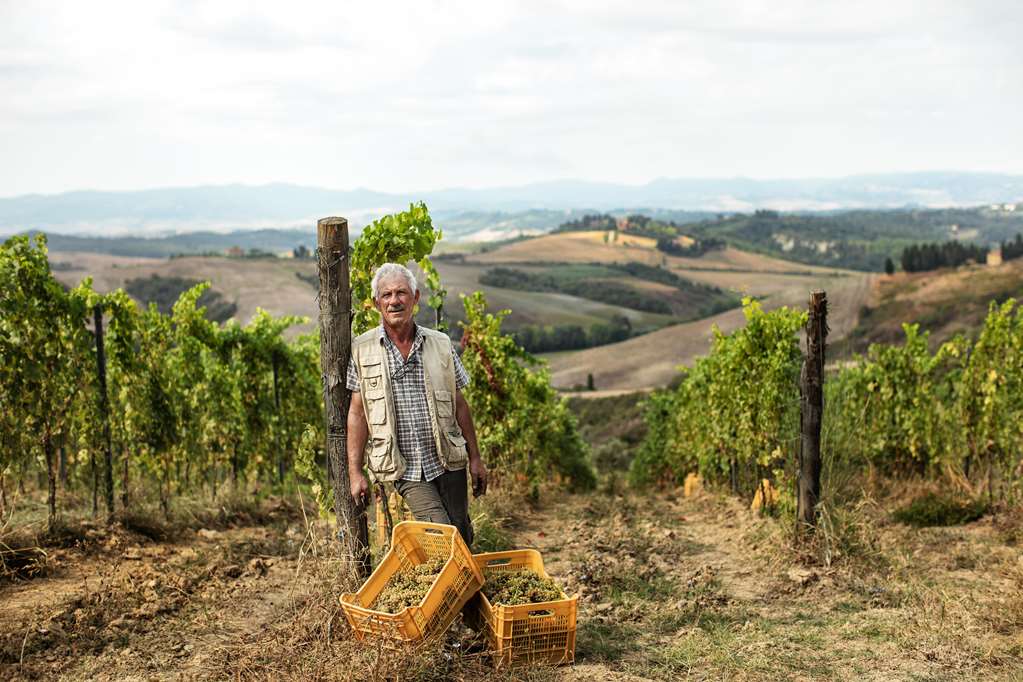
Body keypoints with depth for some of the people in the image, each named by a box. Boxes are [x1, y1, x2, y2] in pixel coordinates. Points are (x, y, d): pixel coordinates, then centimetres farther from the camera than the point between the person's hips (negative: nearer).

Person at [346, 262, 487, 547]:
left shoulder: (441, 344, 3)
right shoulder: (362, 350, -1)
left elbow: (459, 405, 9)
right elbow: (357, 413, 0)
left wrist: (475, 458, 8)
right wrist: (355, 472, -4)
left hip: (448, 462, 3)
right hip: (406, 469, -2)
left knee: (463, 537, 10)